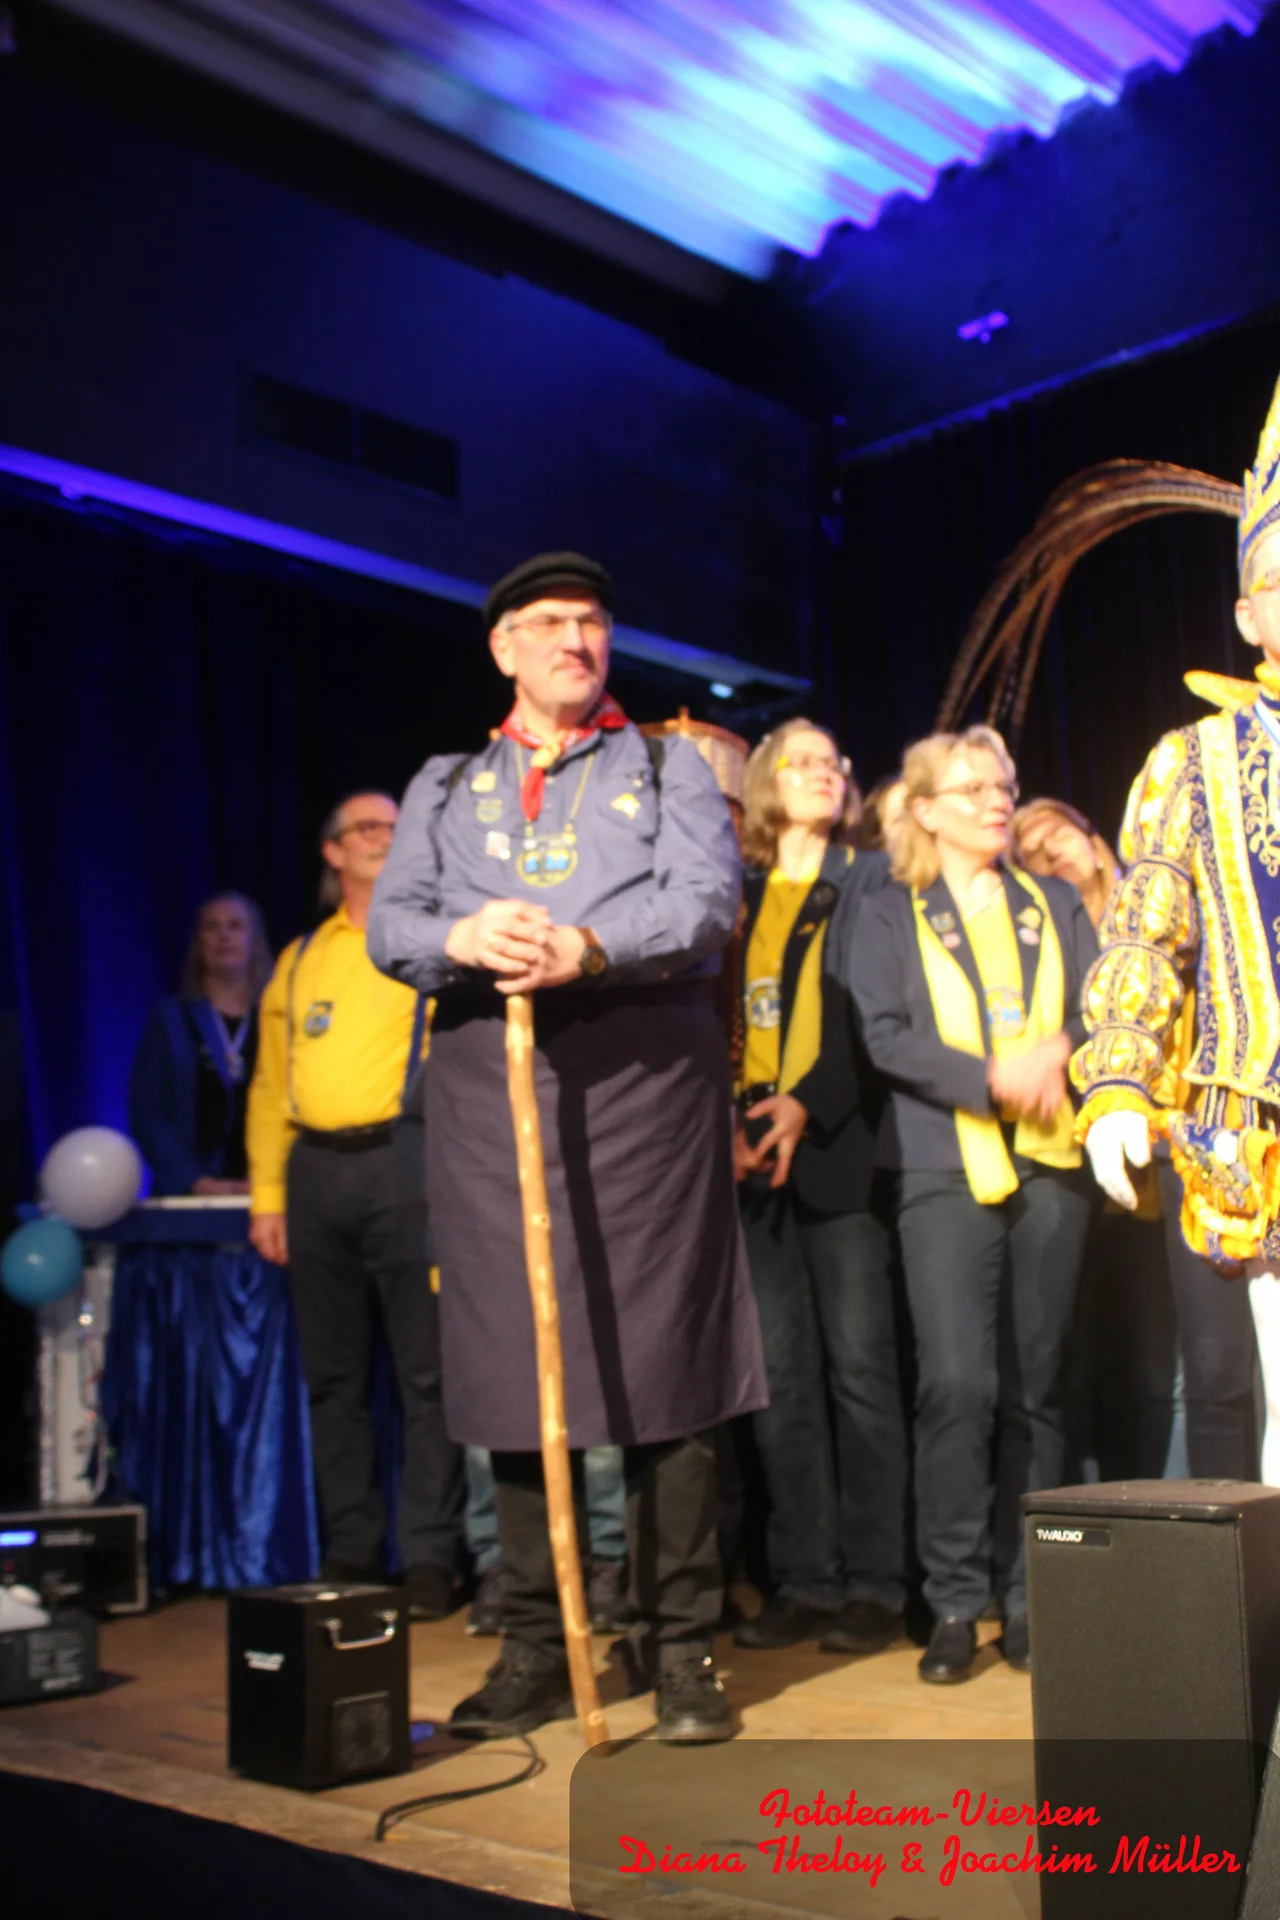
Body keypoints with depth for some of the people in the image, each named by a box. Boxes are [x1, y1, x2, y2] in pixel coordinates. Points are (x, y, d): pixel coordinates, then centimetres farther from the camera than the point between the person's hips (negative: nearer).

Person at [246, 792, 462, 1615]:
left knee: (426, 1370, -3)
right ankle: (350, 1551, 18)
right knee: (334, 1375, 9)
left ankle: (431, 1556, 4)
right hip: (316, 1170, 4)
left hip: (404, 1162, -4)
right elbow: (270, 1085, 15)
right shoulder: (298, 961, 17)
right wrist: (266, 1192, 8)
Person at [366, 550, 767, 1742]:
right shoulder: (446, 786, 22)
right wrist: (463, 940, -14)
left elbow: (708, 901, -3)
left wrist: (585, 947, -20)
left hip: (643, 1077, -2)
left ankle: (681, 1648, 6)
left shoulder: (668, 768, 14)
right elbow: (389, 924, 9)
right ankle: (534, 1654, 15)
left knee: (663, 1366, -4)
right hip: (489, 1090, 2)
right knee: (513, 1369, 3)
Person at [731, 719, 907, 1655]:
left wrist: (810, 1105, -14)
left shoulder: (873, 879, 8)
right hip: (753, 1154, 3)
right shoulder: (735, 893, 16)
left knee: (859, 1365, -3)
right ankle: (803, 1579, 11)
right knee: (781, 1375, 3)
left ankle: (874, 1583, 4)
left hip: (843, 1148, -3)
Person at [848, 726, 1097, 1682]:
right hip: (947, 1172, -3)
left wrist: (1058, 1052, -11)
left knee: (1038, 1385, 6)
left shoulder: (1053, 904, 19)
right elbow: (887, 1037, -4)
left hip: (1050, 1164, 3)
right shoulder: (890, 917, 8)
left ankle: (1031, 1595, 15)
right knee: (956, 1382, -12)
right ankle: (955, 1599, -2)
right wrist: (993, 1078, -15)